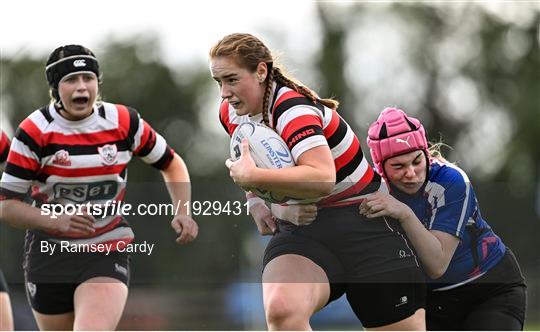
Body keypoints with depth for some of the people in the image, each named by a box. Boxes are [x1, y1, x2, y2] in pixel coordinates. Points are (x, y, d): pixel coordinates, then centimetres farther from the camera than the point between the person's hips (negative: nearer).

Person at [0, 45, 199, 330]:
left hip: (108, 252, -1)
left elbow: (171, 163, 12)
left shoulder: (124, 122, -5)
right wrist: (56, 221, -26)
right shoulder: (35, 132, -11)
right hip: (49, 253, 1)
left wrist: (182, 213, -3)